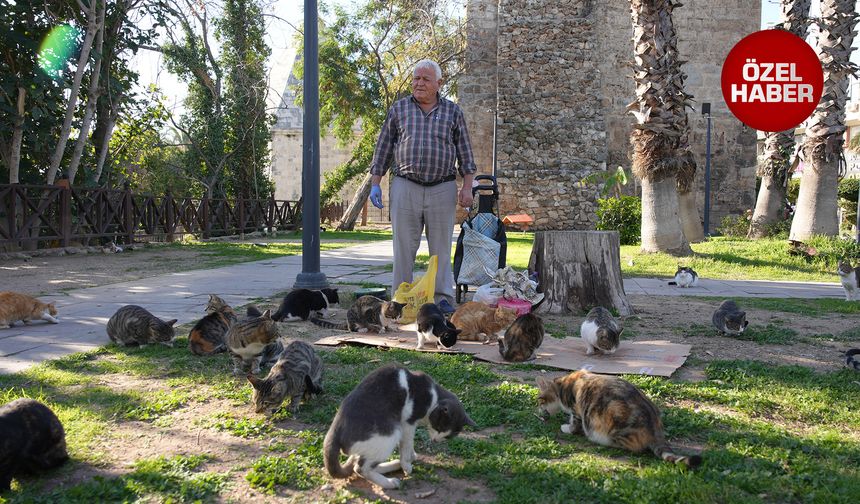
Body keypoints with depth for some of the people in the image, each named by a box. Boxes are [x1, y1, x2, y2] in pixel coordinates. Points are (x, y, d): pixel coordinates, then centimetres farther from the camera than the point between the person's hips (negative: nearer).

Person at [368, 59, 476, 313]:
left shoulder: (452, 111, 9)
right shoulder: (399, 109, 10)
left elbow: (464, 152, 10)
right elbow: (383, 148, 11)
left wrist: (467, 187, 1)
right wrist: (375, 184, 5)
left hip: (442, 189, 0)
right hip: (404, 188, 0)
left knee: (441, 247, 4)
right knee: (404, 247, 3)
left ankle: (443, 298, 9)